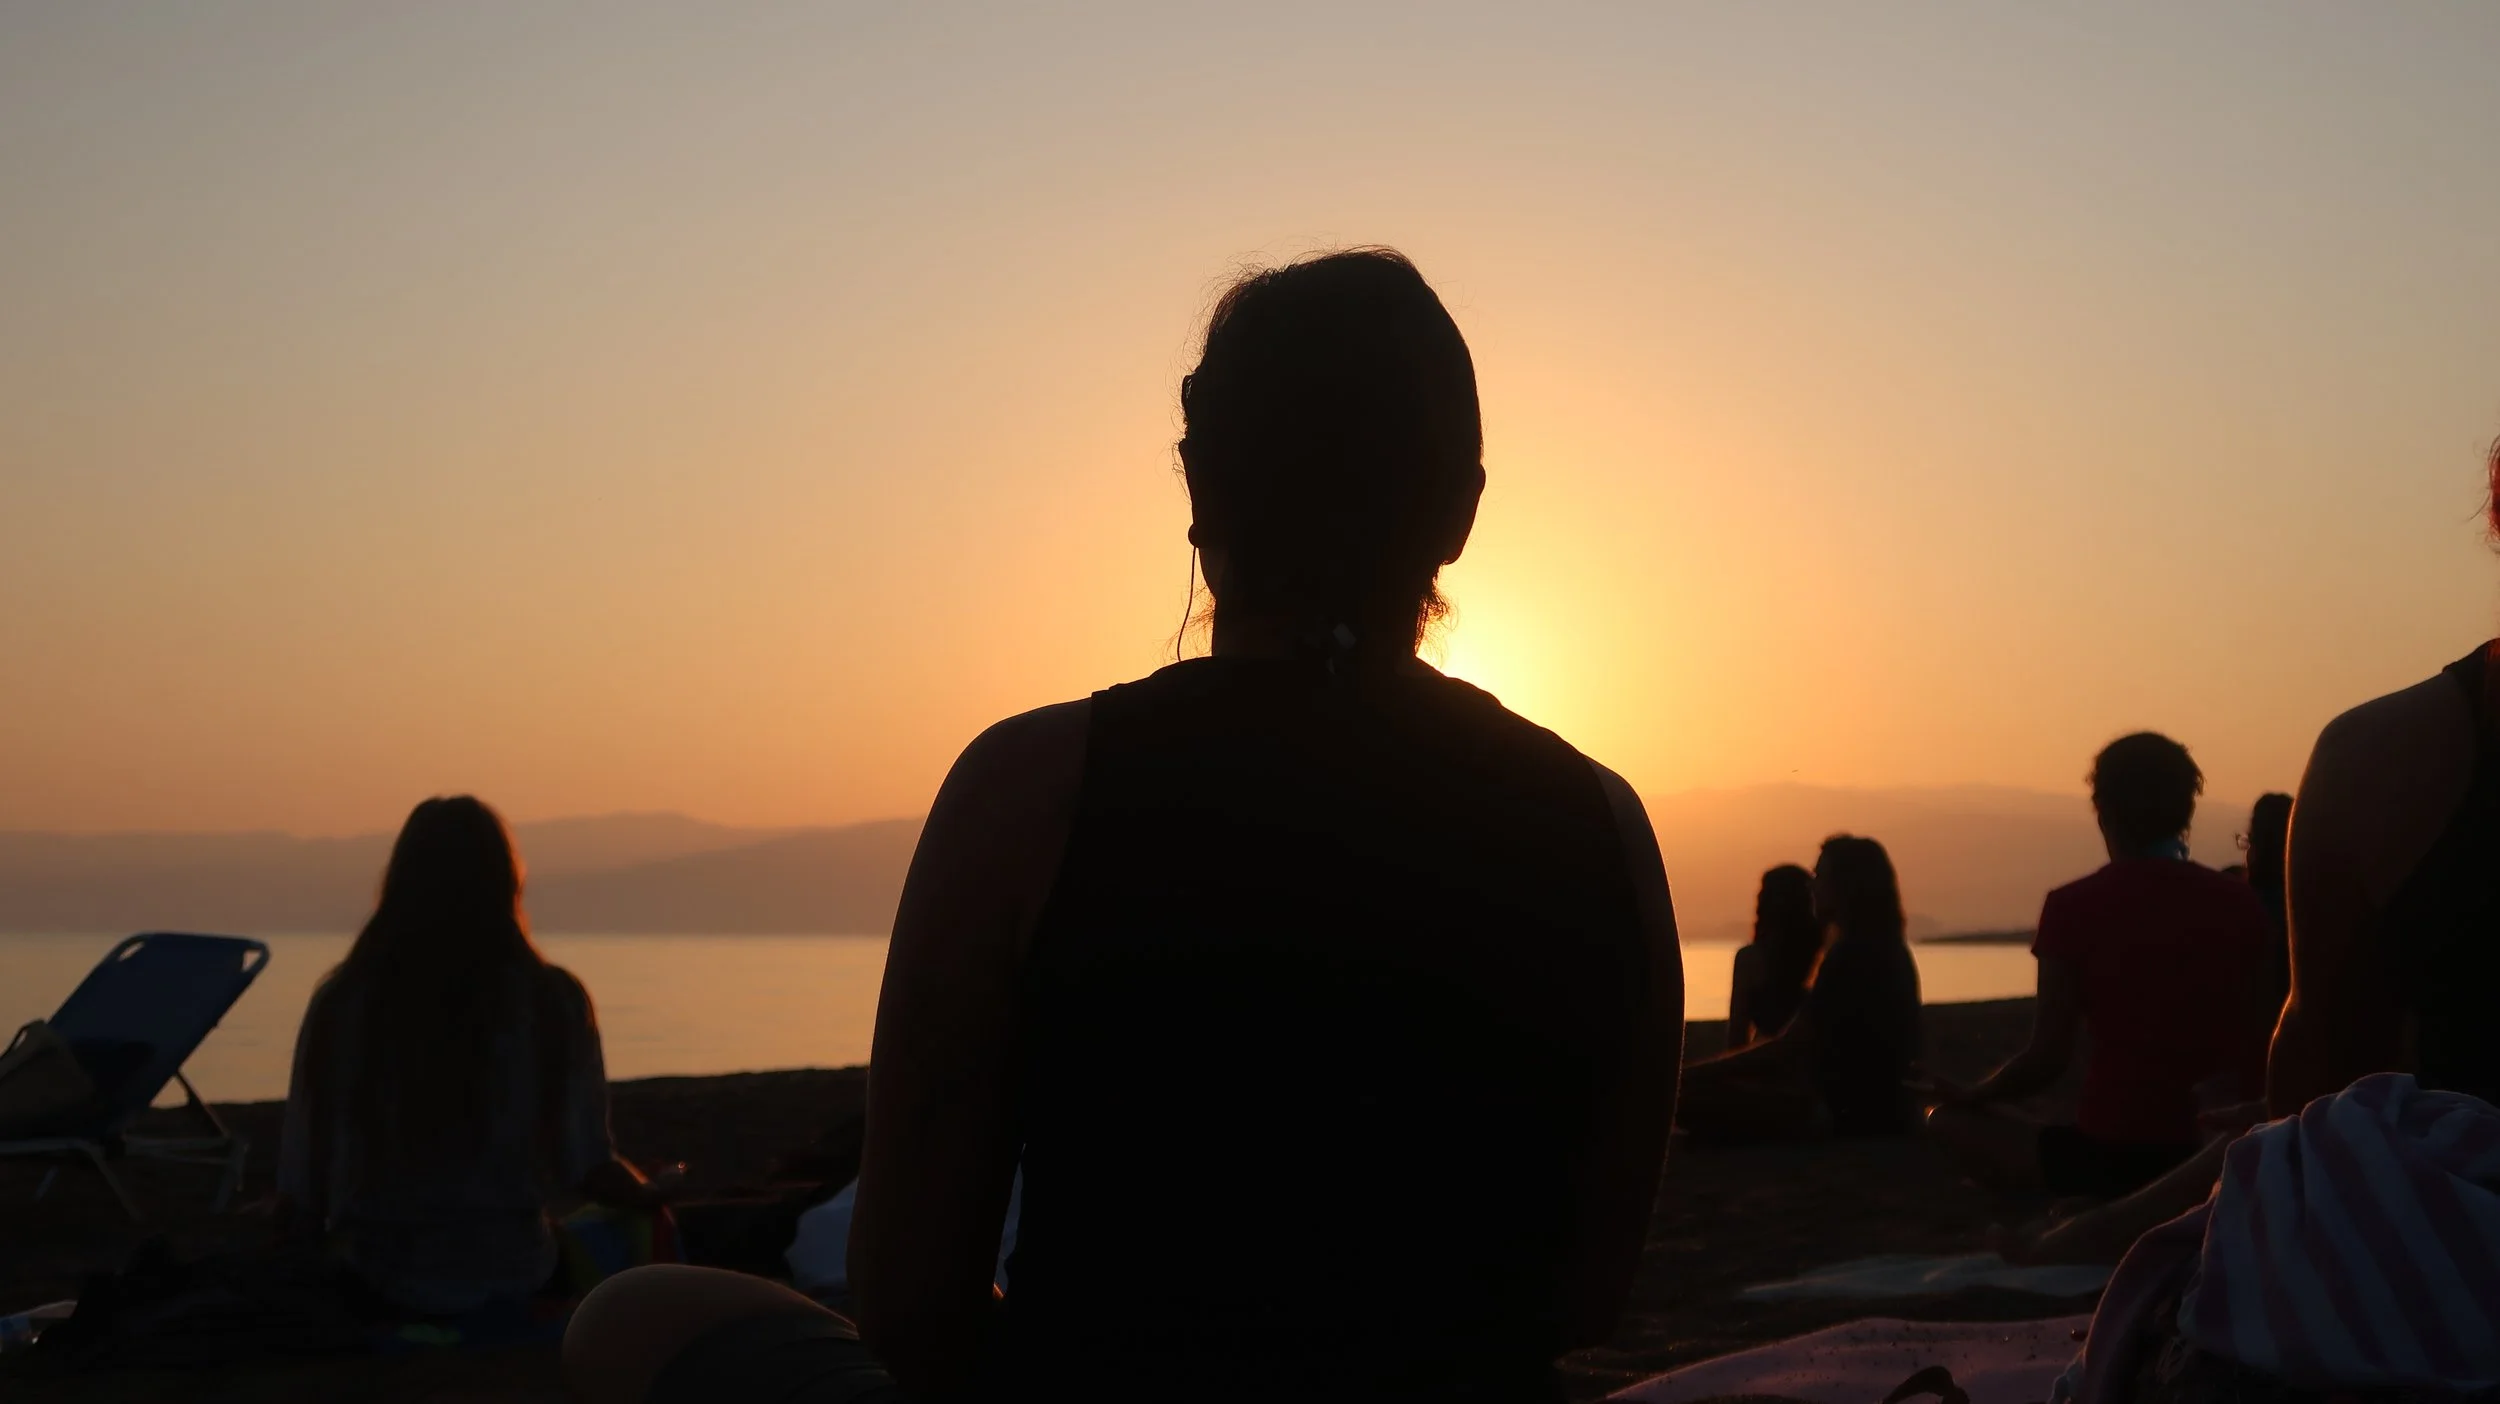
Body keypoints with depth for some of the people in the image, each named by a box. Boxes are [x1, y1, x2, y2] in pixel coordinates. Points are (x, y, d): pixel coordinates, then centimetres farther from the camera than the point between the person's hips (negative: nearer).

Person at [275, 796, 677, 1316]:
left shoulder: (343, 1001, -6)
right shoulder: (550, 1001, -9)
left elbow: (302, 1187, -4)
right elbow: (587, 1168, -6)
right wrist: (654, 1194, 15)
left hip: (377, 1283, 2)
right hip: (508, 1280, -1)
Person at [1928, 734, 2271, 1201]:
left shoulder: (2073, 907, -7)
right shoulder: (2239, 903, 2)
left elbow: (2048, 1057, -6)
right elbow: (2260, 1043, 8)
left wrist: (1969, 1097, 11)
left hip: (2113, 1154, -5)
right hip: (2222, 1152, 5)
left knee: (1949, 1120, 13)